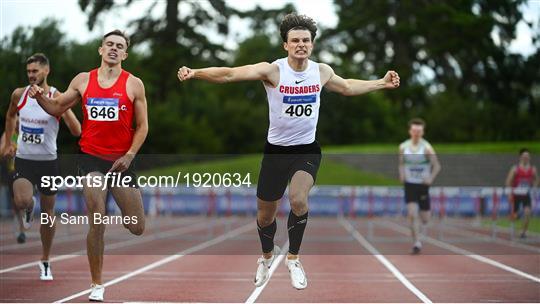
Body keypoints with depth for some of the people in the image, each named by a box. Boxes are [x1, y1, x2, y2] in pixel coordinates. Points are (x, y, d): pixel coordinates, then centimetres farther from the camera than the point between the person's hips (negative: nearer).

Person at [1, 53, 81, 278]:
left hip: (48, 161, -1)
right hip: (23, 159, 1)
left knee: (48, 211, 7)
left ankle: (45, 261, 24)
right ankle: (29, 209, 16)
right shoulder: (19, 95, -1)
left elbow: (76, 131, -17)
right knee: (21, 202, -24)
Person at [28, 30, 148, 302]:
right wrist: (40, 98, -6)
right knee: (97, 224, -9)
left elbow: (142, 126, 1)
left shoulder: (133, 84, 0)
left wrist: (130, 155, -11)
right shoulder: (83, 81, 5)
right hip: (91, 157, 0)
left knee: (137, 228, 3)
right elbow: (57, 108, 15)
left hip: (121, 160, 0)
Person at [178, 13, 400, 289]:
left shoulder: (322, 71, -1)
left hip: (307, 150, 1)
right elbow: (230, 74, -27)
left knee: (298, 199, -27)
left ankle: (293, 258, -4)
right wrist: (196, 73, -40)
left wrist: (381, 83, 23)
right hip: (276, 150, -1)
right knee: (265, 215, 11)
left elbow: (348, 87, 21)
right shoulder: (273, 70, -15)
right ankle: (267, 256, 45)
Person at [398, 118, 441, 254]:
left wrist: (431, 178, -20)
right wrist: (401, 174, -2)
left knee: (424, 215, 6)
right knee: (412, 214, -13)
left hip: (423, 185, -1)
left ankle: (425, 222, 45)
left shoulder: (426, 147, -11)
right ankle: (416, 243, -7)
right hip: (409, 184, 1)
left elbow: (437, 166, -6)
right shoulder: (403, 147, -1)